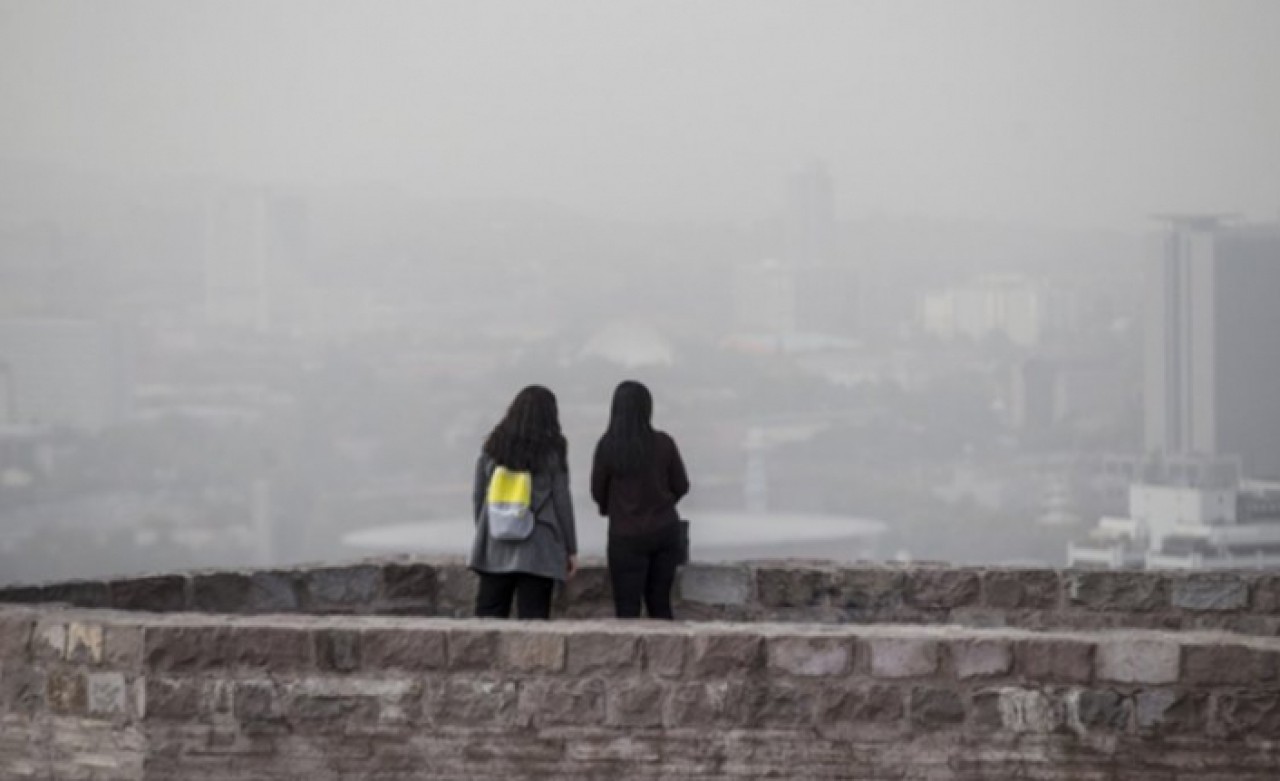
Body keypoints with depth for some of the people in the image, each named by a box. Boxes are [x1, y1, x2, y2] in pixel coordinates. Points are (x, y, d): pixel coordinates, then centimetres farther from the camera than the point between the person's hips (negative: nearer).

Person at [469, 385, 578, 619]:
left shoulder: (493, 448, 4)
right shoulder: (552, 451, -6)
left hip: (496, 548, 3)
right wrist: (571, 549, 3)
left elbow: (478, 497, 8)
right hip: (538, 550, -3)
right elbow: (562, 501, -4)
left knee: (489, 615, 7)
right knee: (532, 619, -1)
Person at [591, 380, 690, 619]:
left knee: (627, 608, 2)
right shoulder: (664, 444, -8)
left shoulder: (608, 446, -13)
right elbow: (681, 486, 3)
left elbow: (598, 492, -2)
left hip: (627, 535, -3)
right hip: (664, 530, 3)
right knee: (660, 603, 13)